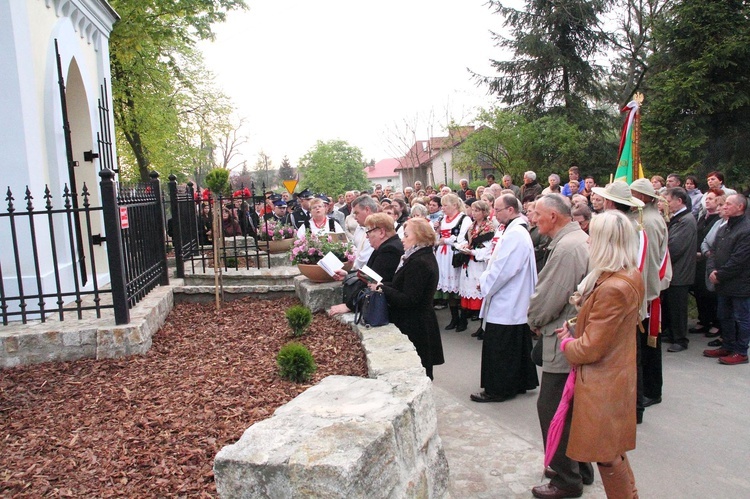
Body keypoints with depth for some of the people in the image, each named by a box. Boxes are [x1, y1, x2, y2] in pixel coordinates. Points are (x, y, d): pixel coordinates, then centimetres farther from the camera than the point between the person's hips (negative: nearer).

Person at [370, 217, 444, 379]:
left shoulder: (417, 263, -20)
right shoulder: (426, 257, 12)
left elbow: (407, 300, -24)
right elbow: (405, 287, 10)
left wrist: (381, 287, -17)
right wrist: (382, 285, -2)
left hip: (413, 327, -10)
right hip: (422, 322, 10)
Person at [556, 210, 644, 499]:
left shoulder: (613, 288, -30)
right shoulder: (631, 276, 1)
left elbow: (590, 348, -26)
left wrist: (566, 342, -7)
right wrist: (586, 303, 1)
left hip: (602, 384, -10)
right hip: (618, 375, 10)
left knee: (607, 456, 9)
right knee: (614, 449, 25)